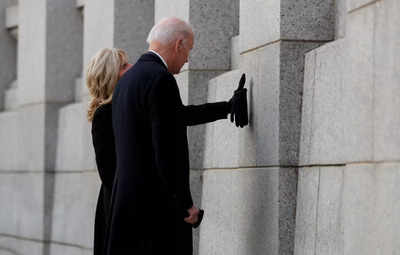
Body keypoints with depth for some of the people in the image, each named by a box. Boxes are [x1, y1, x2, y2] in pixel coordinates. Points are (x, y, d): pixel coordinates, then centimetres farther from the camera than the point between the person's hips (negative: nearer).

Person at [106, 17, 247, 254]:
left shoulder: (127, 79, 17)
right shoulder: (160, 79, -14)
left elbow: (177, 115, 29)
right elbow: (167, 149, -19)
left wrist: (229, 107, 39)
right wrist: (185, 203, -13)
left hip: (126, 203, 9)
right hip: (157, 204, -9)